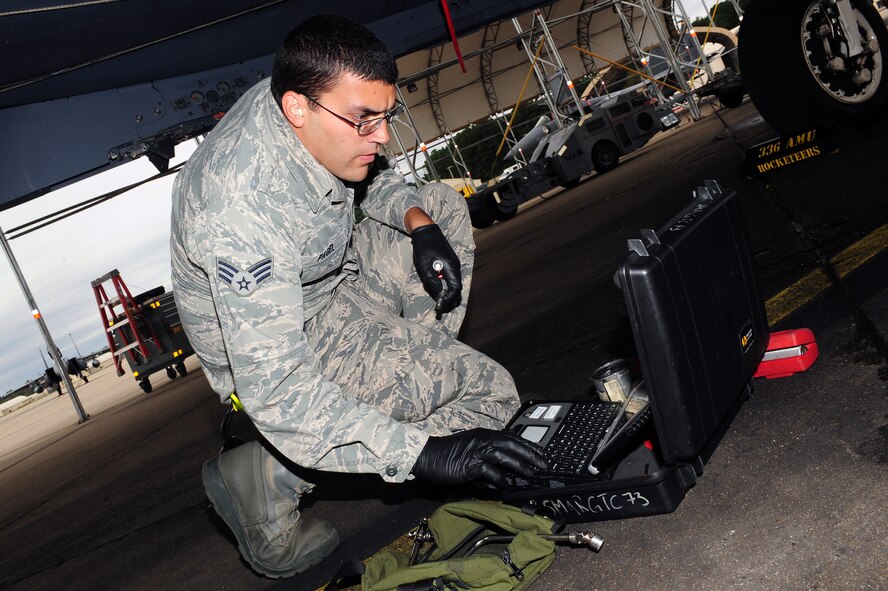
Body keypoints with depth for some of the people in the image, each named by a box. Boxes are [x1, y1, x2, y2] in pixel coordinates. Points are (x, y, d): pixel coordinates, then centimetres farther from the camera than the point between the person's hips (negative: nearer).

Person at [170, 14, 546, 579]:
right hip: (287, 339, -8)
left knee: (444, 207, 14)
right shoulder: (242, 213, -38)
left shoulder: (295, 97, -13)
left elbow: (373, 174, 10)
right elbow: (275, 389, -40)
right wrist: (422, 452, -43)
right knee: (488, 392, -15)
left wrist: (418, 221, -10)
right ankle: (270, 475, -10)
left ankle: (412, 371, 8)